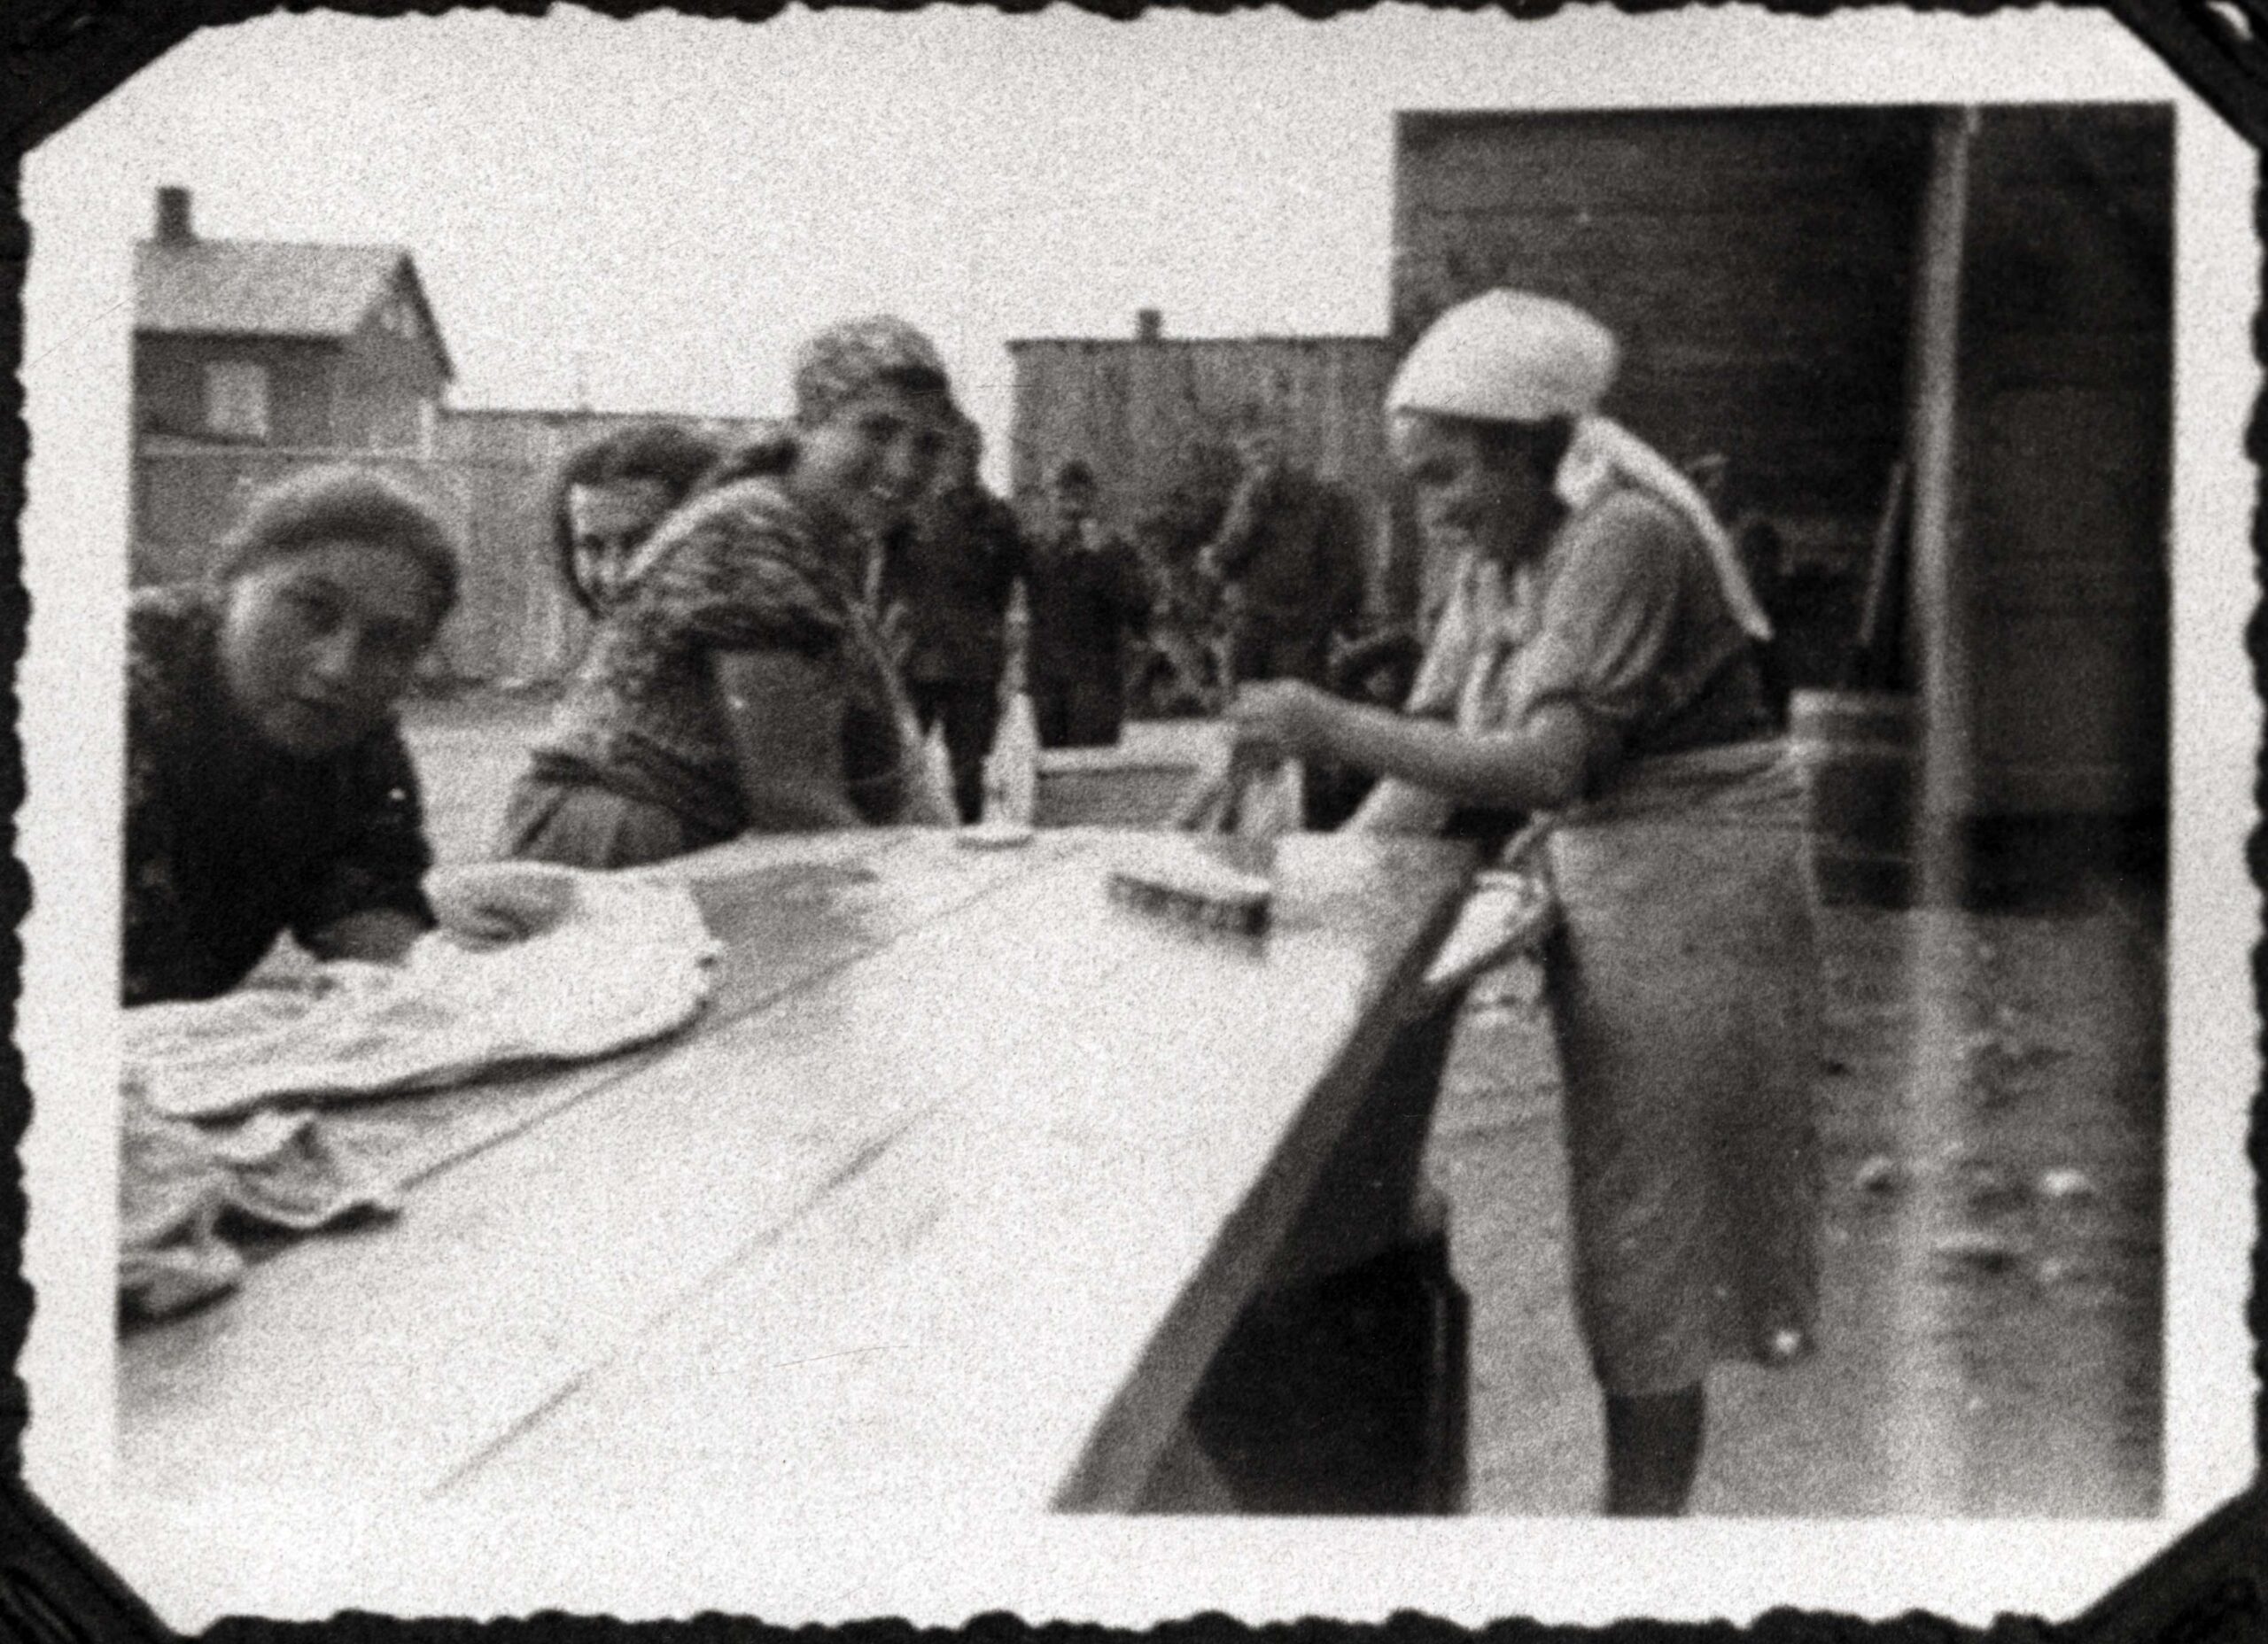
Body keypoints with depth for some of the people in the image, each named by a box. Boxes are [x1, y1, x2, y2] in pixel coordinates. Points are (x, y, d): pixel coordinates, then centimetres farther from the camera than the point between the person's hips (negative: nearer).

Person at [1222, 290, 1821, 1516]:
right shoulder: (1496, 558, 9)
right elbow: (1436, 753, 5)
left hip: (1689, 892, -8)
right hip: (1595, 881, 8)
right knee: (1624, 1229, 12)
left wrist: (1333, 728, -29)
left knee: (1653, 1237, -1)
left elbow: (1551, 765, -28)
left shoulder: (1624, 539, -19)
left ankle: (1644, 1505, 8)